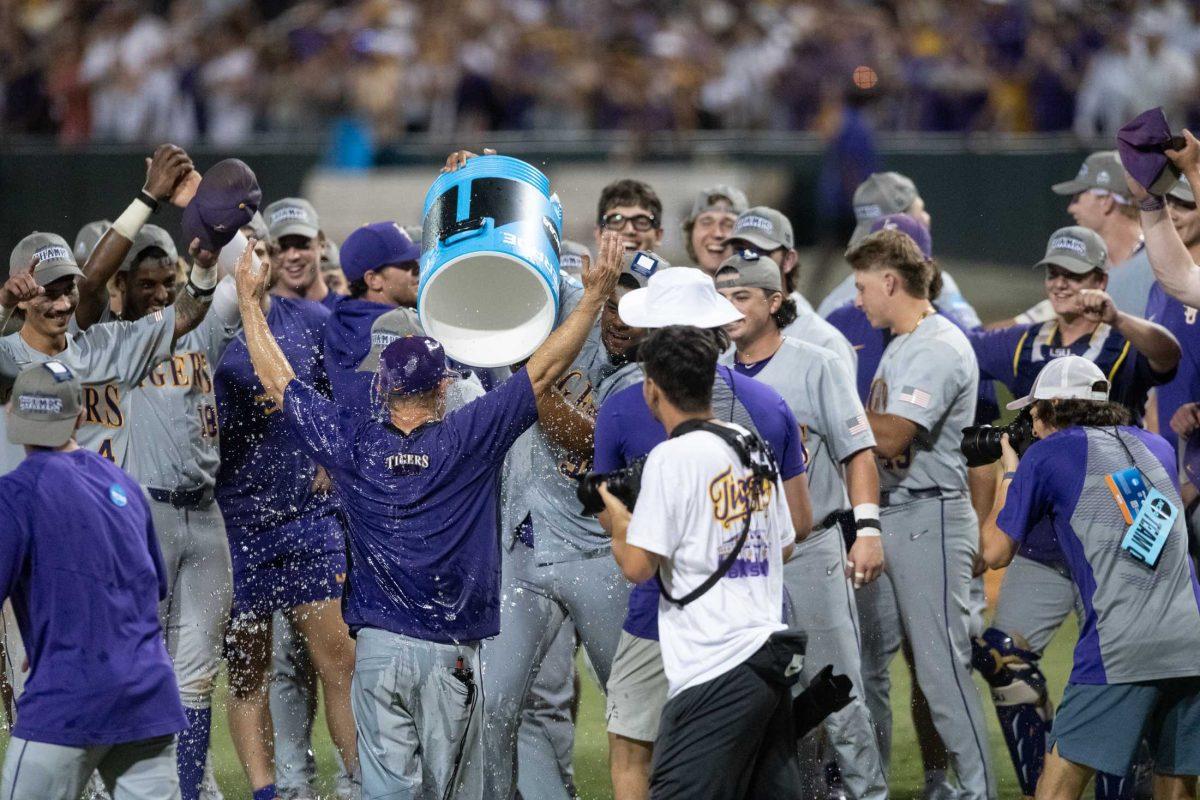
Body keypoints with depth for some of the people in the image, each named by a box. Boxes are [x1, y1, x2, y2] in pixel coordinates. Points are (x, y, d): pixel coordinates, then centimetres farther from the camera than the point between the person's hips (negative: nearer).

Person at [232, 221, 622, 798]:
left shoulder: (351, 446, 1)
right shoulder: (468, 441, -6)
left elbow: (277, 380, 13)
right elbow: (544, 371, -4)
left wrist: (250, 300, 24)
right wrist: (594, 297, 1)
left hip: (376, 646, 2)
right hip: (449, 649, -2)